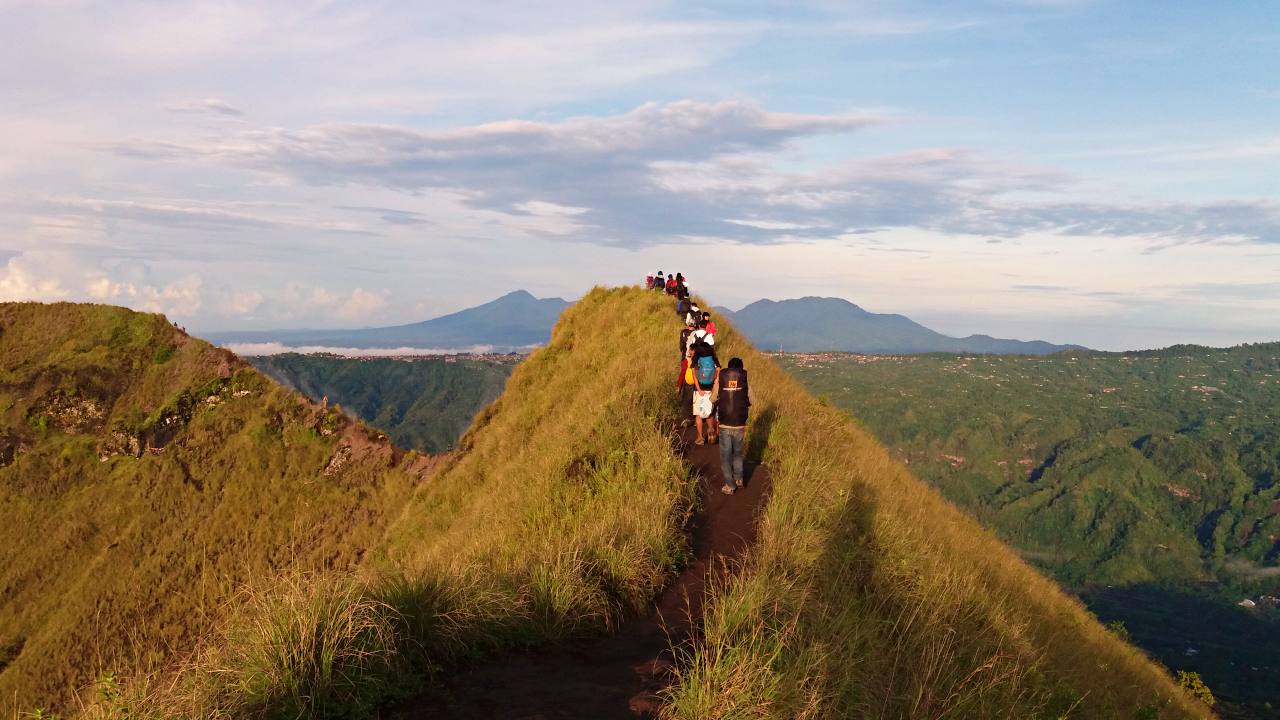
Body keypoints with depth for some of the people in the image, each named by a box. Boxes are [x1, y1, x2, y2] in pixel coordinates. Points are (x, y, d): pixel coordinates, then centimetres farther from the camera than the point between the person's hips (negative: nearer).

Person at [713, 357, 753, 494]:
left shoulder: (720, 380, -4)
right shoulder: (746, 382, -5)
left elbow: (713, 399, 5)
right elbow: (751, 401, 3)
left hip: (724, 425, -1)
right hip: (740, 426, 1)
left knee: (726, 456, 11)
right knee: (738, 453, 24)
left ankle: (730, 486, 14)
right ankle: (739, 479, 30)